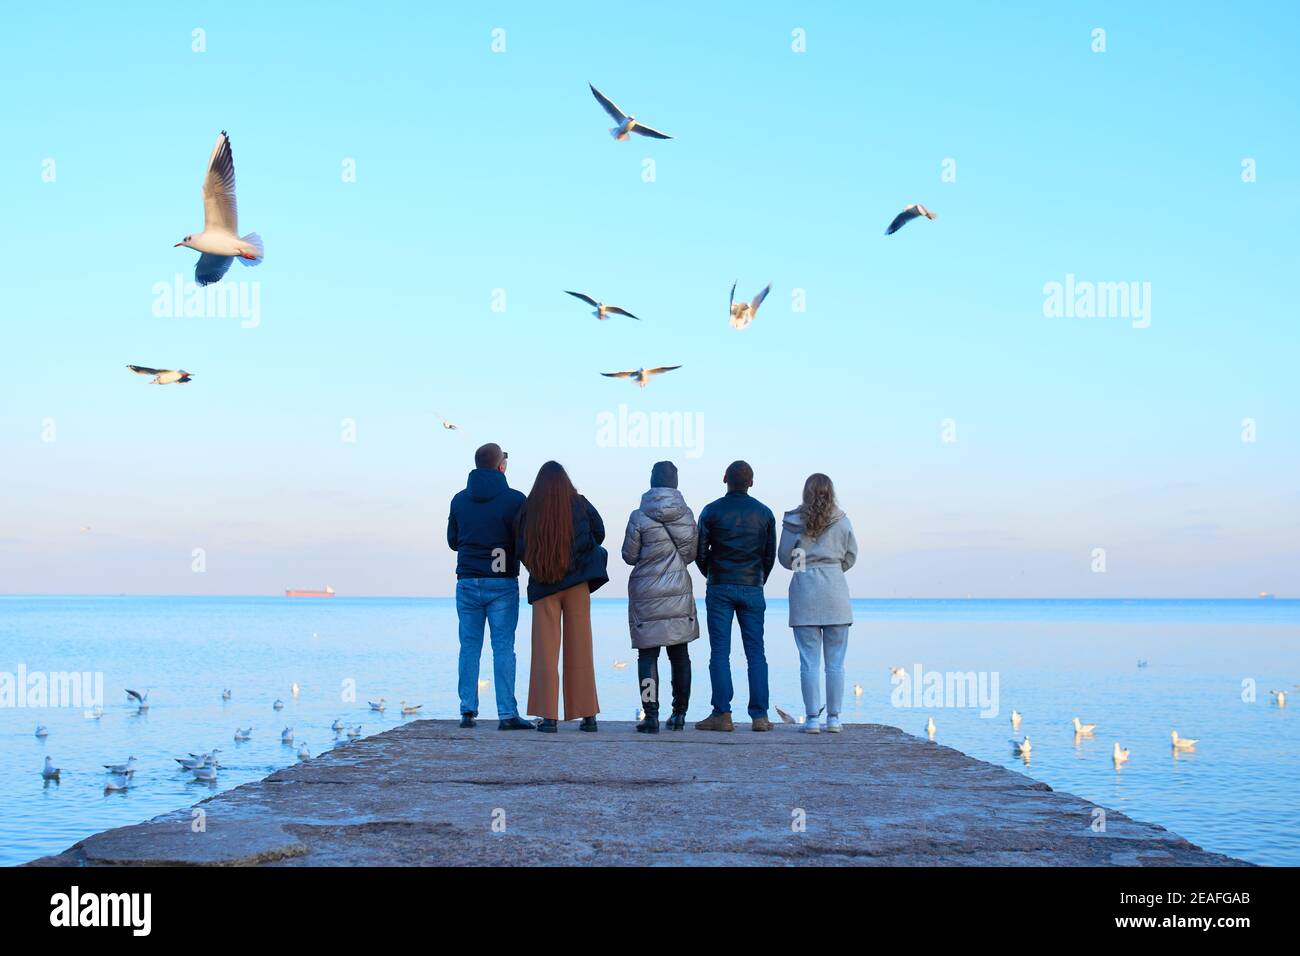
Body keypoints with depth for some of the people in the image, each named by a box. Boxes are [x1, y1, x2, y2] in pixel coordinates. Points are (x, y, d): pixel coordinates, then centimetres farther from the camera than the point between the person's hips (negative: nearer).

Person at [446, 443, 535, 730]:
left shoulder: (460, 499, 5)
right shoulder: (514, 499, -8)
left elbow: (452, 541, 12)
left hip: (467, 582, 3)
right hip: (502, 584, -3)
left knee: (469, 647, 8)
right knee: (503, 648, -2)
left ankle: (468, 711, 6)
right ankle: (507, 714, -4)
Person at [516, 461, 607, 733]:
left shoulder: (529, 509, -6)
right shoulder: (579, 504, -3)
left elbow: (520, 548, -4)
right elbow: (599, 534, 10)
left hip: (542, 586, -1)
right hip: (577, 582, 1)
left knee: (546, 650, 3)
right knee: (580, 649, 6)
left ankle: (548, 717, -3)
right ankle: (588, 716, 8)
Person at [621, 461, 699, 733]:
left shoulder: (639, 517, -10)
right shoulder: (687, 515, 0)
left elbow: (629, 555, -4)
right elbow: (691, 553, 9)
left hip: (646, 594, -3)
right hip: (679, 592, 3)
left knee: (647, 655, 0)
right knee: (679, 654, 11)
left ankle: (651, 715, -5)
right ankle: (679, 713, 15)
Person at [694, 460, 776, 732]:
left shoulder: (712, 511, -3)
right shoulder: (764, 513, 4)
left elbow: (700, 552, -1)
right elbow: (770, 555, 8)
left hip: (720, 588, -2)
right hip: (752, 589, 2)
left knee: (720, 652, 0)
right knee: (755, 653, 4)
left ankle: (722, 714, -5)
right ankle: (759, 716, 0)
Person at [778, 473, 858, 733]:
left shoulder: (793, 520, 0)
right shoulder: (841, 521, 2)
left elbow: (784, 558, 4)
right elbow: (850, 557, 9)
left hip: (804, 590, 0)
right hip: (835, 590, 0)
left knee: (809, 661, 2)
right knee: (835, 661, 6)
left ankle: (812, 718, -1)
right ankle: (834, 718, 7)